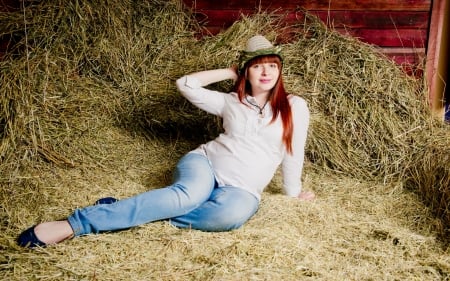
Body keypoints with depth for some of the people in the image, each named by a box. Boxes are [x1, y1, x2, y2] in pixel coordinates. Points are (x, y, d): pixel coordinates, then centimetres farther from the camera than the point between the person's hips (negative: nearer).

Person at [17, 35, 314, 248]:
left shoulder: (294, 107, 4)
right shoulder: (230, 101, 9)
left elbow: (294, 153, 11)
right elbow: (186, 84, 6)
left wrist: (293, 191, 16)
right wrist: (231, 72, 11)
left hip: (243, 189, 0)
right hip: (204, 163, 0)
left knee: (235, 211, -40)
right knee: (190, 194, -38)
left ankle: (133, 213, -31)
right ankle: (75, 223, -43)